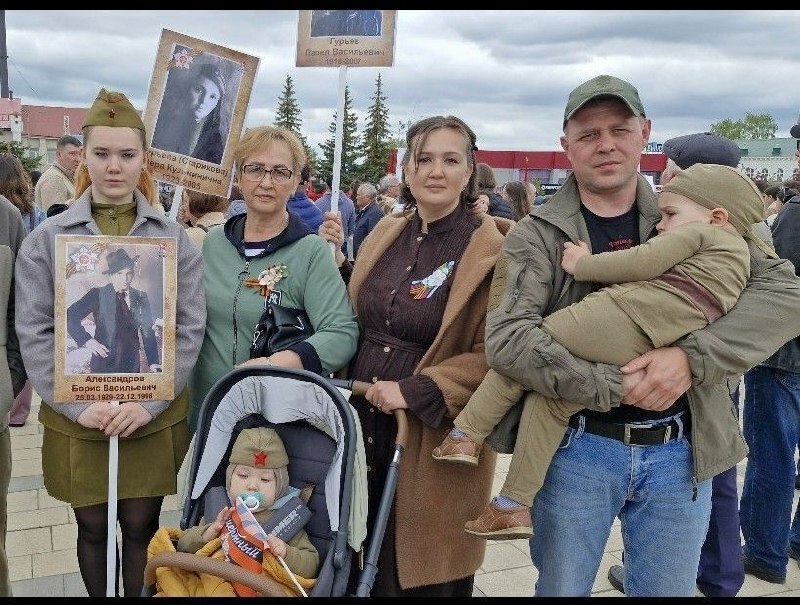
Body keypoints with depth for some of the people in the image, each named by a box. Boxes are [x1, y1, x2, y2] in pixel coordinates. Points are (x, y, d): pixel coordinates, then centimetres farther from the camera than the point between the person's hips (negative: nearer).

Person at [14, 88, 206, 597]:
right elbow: (34, 332, -3)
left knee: (142, 526, 11)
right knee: (93, 528, 13)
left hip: (155, 417, 0)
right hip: (76, 418, 0)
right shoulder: (47, 239, 0)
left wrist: (149, 401, -12)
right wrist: (79, 404, -13)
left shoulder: (174, 238, 1)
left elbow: (189, 328, -2)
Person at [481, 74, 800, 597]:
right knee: (561, 589, 13)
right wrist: (616, 386, -22)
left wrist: (693, 358, -19)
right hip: (576, 447, -2)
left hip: (682, 451, 2)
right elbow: (507, 339, -15)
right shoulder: (536, 236, -3)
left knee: (669, 589, 16)